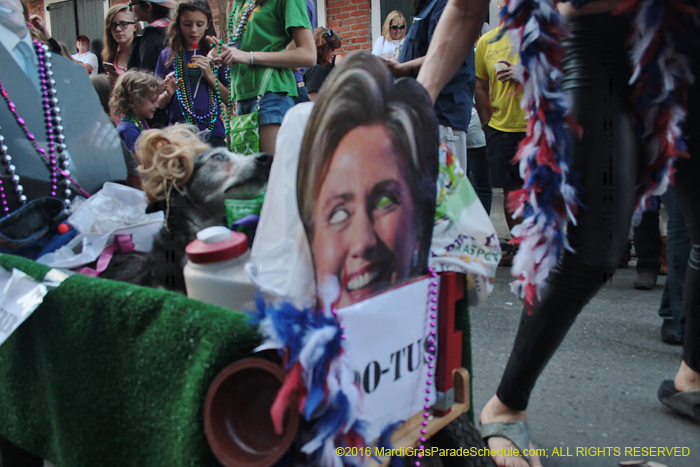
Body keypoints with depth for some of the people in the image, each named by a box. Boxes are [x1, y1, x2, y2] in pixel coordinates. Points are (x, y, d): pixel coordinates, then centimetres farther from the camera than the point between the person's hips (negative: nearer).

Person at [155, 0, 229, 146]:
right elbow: (159, 104, 12)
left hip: (212, 131, 0)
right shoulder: (168, 56, 9)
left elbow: (230, 100, 3)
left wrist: (209, 75, -7)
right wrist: (168, 93, -8)